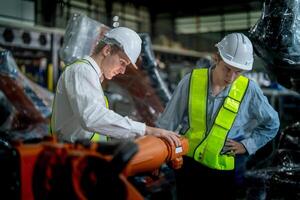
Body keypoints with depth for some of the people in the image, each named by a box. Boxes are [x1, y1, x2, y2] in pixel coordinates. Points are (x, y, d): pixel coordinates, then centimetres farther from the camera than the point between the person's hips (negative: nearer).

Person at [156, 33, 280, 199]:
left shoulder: (249, 90, -11)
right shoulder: (192, 80, -11)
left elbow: (272, 124, 6)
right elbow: (169, 121, -2)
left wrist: (247, 144, -3)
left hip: (222, 170, 0)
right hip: (187, 162, 1)